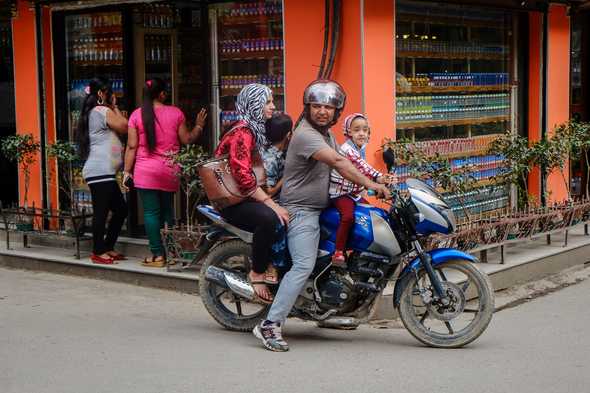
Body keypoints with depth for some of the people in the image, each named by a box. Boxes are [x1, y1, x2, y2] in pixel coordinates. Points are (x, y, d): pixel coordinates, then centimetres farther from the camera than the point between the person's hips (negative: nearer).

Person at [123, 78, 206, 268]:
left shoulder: (137, 115, -3)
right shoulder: (175, 113, 0)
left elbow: (132, 146, -3)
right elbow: (187, 139, 6)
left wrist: (127, 170, 3)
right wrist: (199, 126, 22)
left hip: (145, 173, -2)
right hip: (170, 173, 2)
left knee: (151, 212, 1)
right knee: (167, 211, 15)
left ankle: (158, 255, -1)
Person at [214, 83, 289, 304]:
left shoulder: (255, 130, 17)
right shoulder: (242, 132, -14)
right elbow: (243, 177, -26)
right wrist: (271, 204, -28)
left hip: (248, 195, 10)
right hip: (232, 201, -10)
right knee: (269, 218, -35)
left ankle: (271, 264, -4)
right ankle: (257, 273, -19)